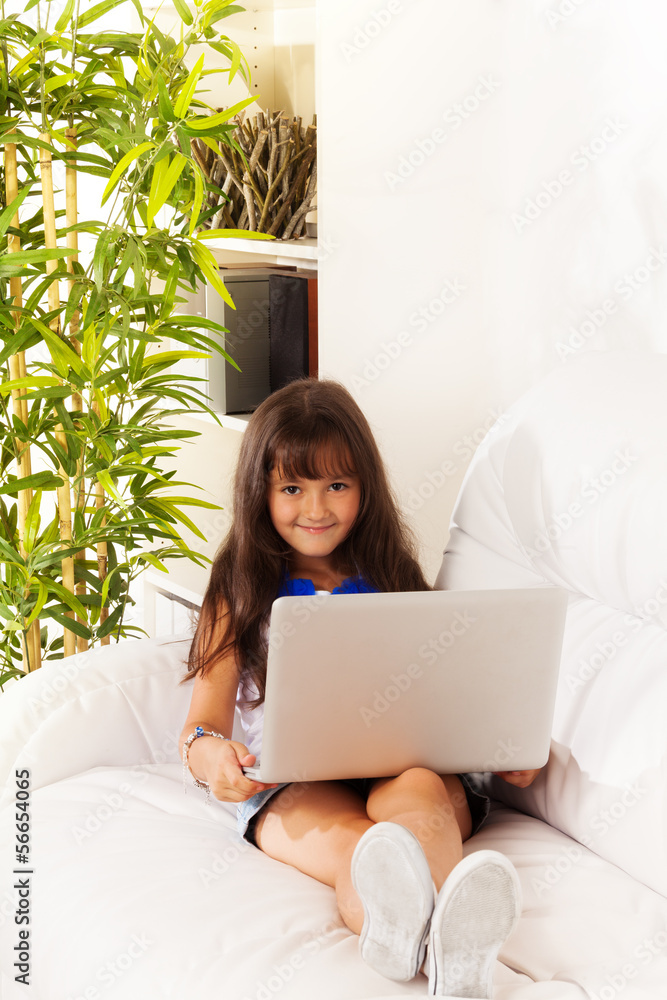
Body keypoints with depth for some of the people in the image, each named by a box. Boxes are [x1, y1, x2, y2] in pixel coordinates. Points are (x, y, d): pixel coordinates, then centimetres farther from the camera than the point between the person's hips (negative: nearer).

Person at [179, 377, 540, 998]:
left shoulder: (393, 580, 22)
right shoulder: (242, 595, 16)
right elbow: (203, 722, 7)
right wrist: (207, 752, -19)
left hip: (400, 765, 2)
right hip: (292, 784, -1)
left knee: (418, 791, -36)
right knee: (349, 841, -37)